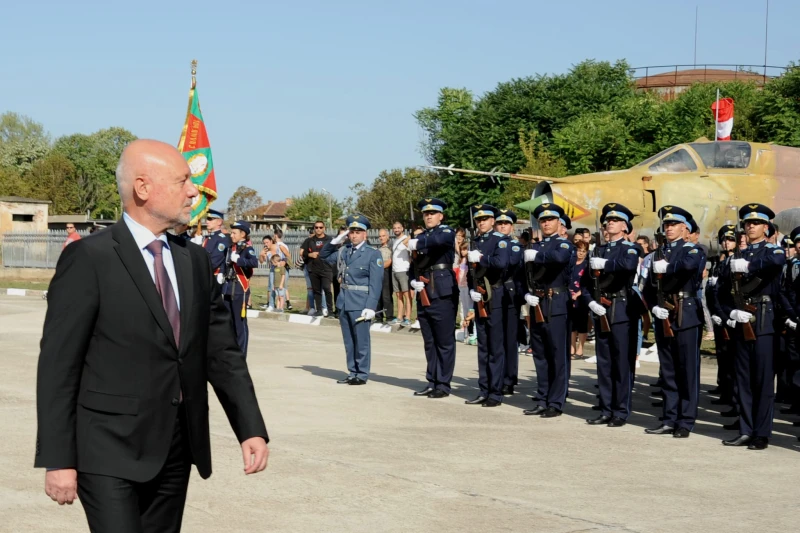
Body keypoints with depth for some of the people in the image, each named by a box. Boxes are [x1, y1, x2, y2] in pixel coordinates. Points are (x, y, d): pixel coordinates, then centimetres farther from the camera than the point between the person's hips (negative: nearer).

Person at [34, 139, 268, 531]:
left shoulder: (195, 261, 10)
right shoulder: (88, 259, -9)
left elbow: (221, 353, 11)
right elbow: (58, 365, -9)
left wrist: (251, 428, 1)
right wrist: (58, 460, -12)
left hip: (177, 450, 6)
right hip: (110, 453, -6)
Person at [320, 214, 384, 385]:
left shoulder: (373, 254, -4)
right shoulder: (343, 251, 12)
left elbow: (376, 283, -10)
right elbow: (324, 256, 25)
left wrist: (370, 307, -17)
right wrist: (335, 241, 9)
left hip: (360, 304, -6)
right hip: (344, 302, 6)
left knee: (361, 340, -2)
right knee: (348, 341, 11)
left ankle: (362, 375, 6)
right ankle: (352, 373, 19)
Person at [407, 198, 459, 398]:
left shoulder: (447, 231, -2)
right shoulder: (419, 235, 18)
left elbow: (439, 239, -28)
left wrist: (418, 243, -21)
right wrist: (413, 281, 3)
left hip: (443, 295, -6)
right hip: (424, 295, 7)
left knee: (445, 342, -2)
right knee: (429, 343, 11)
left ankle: (443, 384, 3)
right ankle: (432, 382, 18)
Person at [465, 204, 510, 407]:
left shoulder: (500, 240, -6)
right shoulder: (476, 242, 15)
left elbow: (501, 263, -26)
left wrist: (480, 258, -15)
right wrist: (471, 290, 1)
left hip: (494, 298, -7)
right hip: (479, 299, 7)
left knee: (496, 347, -3)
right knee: (482, 347, 10)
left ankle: (496, 393, 0)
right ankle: (484, 391, 16)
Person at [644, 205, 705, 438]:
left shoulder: (692, 250, -2)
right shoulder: (659, 254, 17)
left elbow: (689, 264, -28)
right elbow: (649, 288, 17)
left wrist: (665, 267, -14)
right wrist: (653, 307, -1)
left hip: (686, 316, -6)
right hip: (663, 318, 6)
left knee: (687, 371, -2)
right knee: (667, 371, 9)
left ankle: (686, 422, 2)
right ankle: (670, 419, 15)